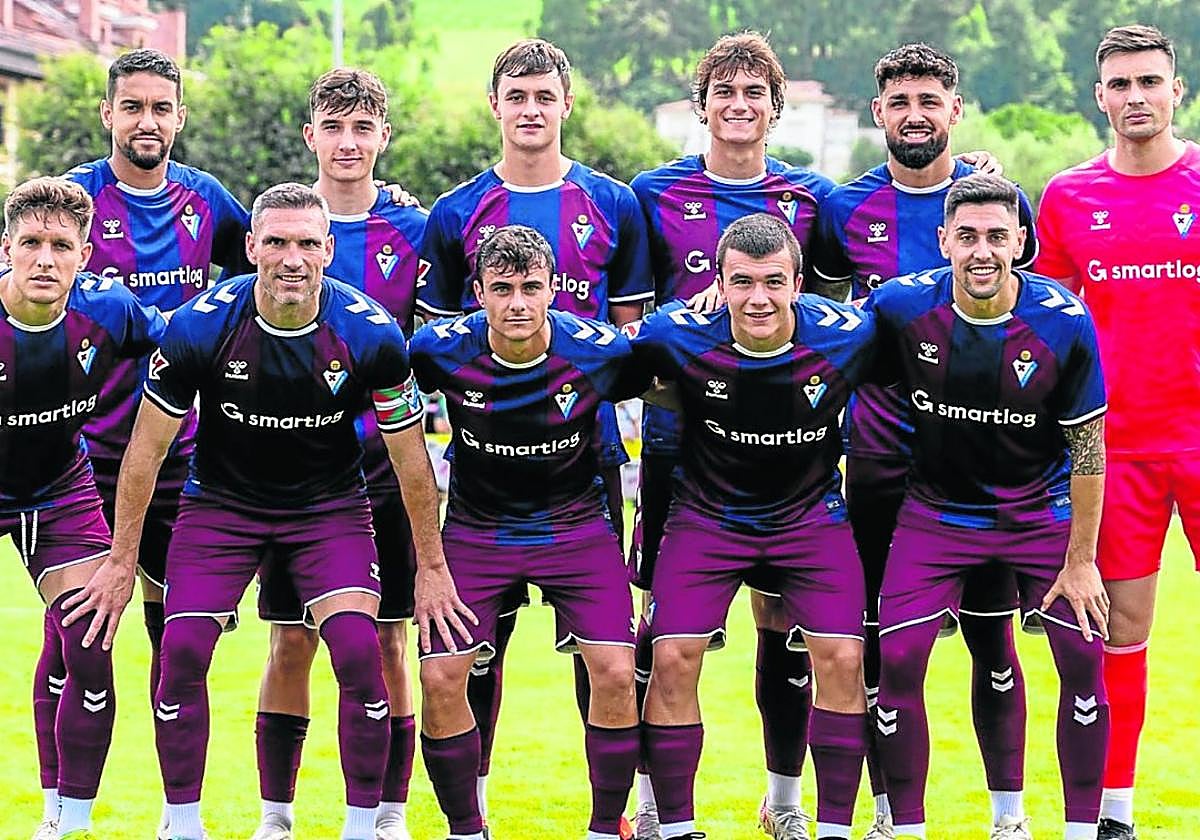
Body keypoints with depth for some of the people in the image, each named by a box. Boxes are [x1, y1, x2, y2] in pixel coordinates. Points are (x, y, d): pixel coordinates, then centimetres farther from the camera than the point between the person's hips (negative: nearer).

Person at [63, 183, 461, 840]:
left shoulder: (370, 334, -20)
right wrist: (121, 561, -6)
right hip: (221, 500, 0)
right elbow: (147, 448, -9)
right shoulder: (198, 328, -21)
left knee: (359, 651, -18)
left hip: (331, 505, 0)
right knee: (182, 650, -14)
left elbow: (410, 458, -6)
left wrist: (431, 566, -2)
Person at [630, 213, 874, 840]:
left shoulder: (847, 336, -18)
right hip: (707, 513, 0)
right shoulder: (677, 336, -20)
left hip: (812, 515, 0)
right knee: (672, 658, -13)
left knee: (841, 658, -13)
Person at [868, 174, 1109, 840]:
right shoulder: (899, 307, -17)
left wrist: (1080, 561, -10)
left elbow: (1088, 447, -11)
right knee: (896, 659, -11)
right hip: (937, 510, 1)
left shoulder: (1064, 323, -19)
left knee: (1084, 658, -8)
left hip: (1042, 511, 0)